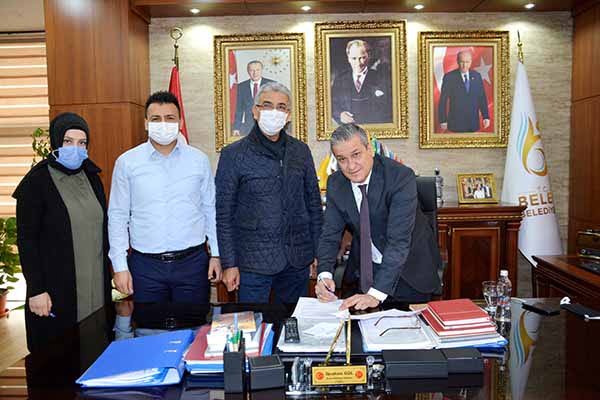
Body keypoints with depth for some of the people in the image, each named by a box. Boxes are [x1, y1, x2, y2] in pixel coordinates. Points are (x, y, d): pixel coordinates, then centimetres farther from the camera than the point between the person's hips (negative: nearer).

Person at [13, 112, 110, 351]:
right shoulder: (37, 181, -8)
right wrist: (36, 289, -13)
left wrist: (107, 274, 12)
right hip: (57, 289, -5)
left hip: (96, 284, 5)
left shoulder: (91, 177, 9)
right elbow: (26, 239, -9)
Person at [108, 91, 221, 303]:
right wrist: (120, 266, -1)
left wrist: (215, 254, 5)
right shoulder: (127, 162, 0)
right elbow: (118, 216, 3)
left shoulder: (199, 160, 3)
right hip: (145, 265, 0)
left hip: (192, 262, 1)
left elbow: (210, 209, 8)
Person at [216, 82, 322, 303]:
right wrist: (229, 264, -6)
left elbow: (313, 202, 11)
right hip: (254, 261, -3)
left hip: (298, 260, 4)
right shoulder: (233, 154, -4)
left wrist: (319, 251, 7)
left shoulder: (301, 151, 7)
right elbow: (224, 215, -3)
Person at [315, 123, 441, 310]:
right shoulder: (335, 183, -9)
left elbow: (399, 241, -33)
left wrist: (377, 293, -39)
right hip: (364, 270, 4)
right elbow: (330, 234, -8)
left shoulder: (401, 177, -27)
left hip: (408, 270, -3)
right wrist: (324, 274, -26)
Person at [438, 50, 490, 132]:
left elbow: (482, 98, 8)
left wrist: (486, 117, 2)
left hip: (473, 122, 3)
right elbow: (443, 101, -5)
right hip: (456, 122, -3)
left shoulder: (477, 76, 7)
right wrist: (443, 120, -8)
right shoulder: (449, 77, -5)